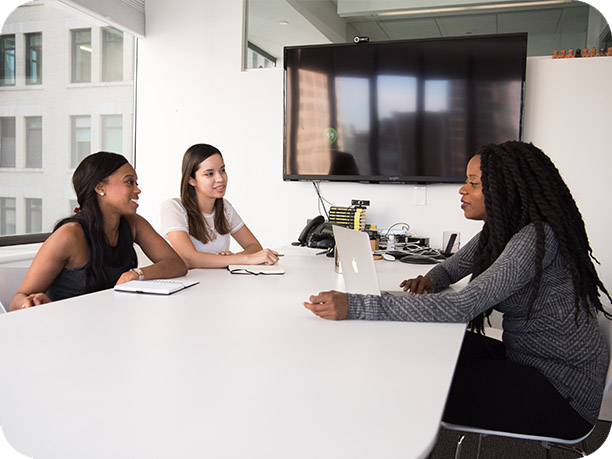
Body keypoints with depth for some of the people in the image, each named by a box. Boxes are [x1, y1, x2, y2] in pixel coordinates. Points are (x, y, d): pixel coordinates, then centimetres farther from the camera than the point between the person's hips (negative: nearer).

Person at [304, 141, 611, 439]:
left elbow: (461, 307, -36)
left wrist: (354, 307, -40)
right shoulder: (498, 231, 3)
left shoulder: (537, 238, -26)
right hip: (524, 359, 8)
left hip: (562, 390, -8)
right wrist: (430, 281, -9)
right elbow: (451, 268, 17)